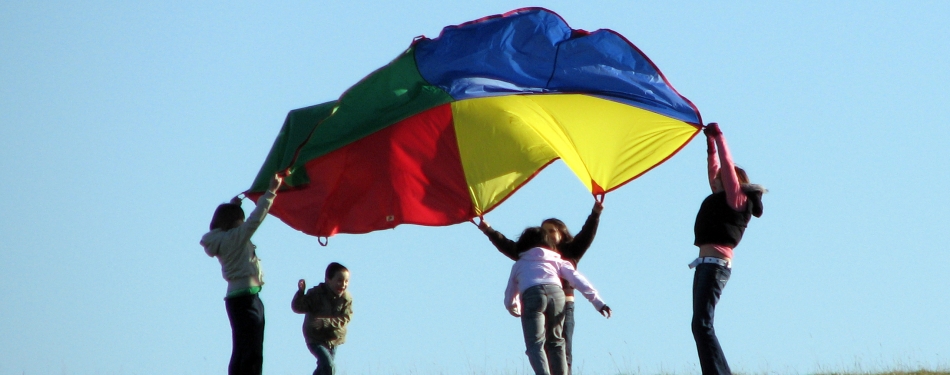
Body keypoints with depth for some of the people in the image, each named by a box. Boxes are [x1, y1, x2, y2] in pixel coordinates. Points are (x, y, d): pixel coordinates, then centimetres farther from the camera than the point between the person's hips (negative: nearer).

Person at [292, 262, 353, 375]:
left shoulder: (346, 298, -8)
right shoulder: (316, 294, -16)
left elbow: (345, 319, -17)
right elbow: (297, 307, -18)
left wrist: (325, 322, -31)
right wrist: (301, 292, -36)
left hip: (334, 340, 4)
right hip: (316, 339, -4)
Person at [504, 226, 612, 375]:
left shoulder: (519, 265, 33)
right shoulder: (556, 261, 32)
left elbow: (509, 298, 38)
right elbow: (577, 279, 16)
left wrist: (515, 310, 60)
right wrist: (597, 301, 8)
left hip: (531, 295, -2)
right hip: (556, 292, 2)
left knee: (535, 344, -6)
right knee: (555, 342, 16)